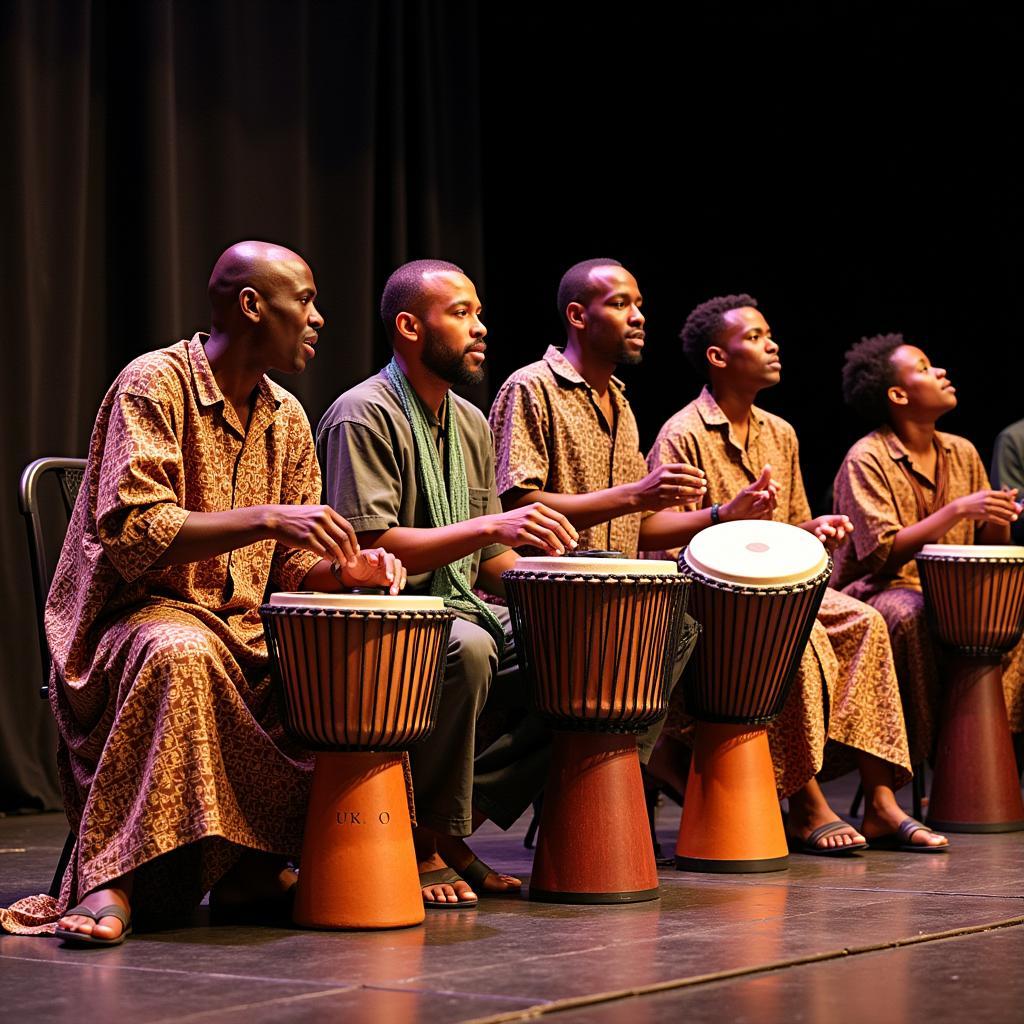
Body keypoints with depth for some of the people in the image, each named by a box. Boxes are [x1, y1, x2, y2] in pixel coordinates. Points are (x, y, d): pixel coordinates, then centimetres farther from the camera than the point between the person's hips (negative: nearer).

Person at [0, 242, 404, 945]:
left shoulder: (287, 420, 13)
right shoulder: (153, 385, -9)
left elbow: (293, 569, 16)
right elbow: (131, 532, -21)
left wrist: (349, 567, -7)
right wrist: (265, 519, -27)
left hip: (246, 627, 7)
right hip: (135, 617, -7)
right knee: (179, 654, -40)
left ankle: (259, 866, -5)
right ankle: (113, 882, -38)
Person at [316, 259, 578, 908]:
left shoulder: (472, 425, 17)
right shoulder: (363, 415, -10)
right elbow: (368, 547, -22)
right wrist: (490, 526, -28)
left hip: (463, 609, 9)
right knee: (466, 649, -38)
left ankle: (455, 827, -1)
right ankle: (423, 843, -18)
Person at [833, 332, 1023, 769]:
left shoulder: (962, 453, 11)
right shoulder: (866, 461, -10)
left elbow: (987, 545, 13)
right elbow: (882, 553, -20)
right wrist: (958, 510, -25)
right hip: (880, 590, -6)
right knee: (911, 617, -38)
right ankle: (932, 747, -25)